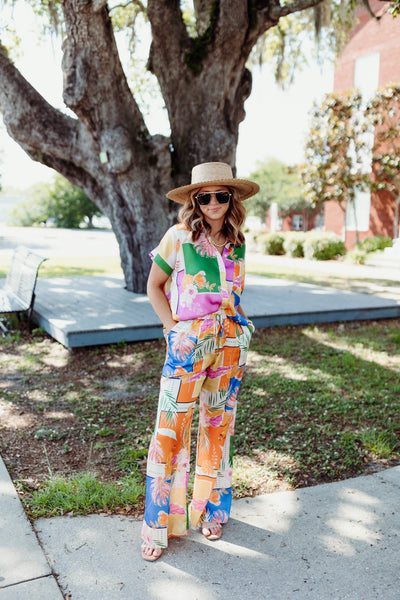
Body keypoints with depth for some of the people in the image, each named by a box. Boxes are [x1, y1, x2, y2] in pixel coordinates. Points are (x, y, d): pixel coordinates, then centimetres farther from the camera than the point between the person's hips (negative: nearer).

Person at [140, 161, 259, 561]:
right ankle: (160, 524, 12)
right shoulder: (179, 237, -5)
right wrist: (172, 327, -7)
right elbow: (154, 286, 3)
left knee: (218, 424, 12)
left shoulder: (236, 243, 7)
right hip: (188, 343, -4)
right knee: (171, 427, -5)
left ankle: (211, 510, 30)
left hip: (231, 343, 4)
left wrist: (233, 327, 8)